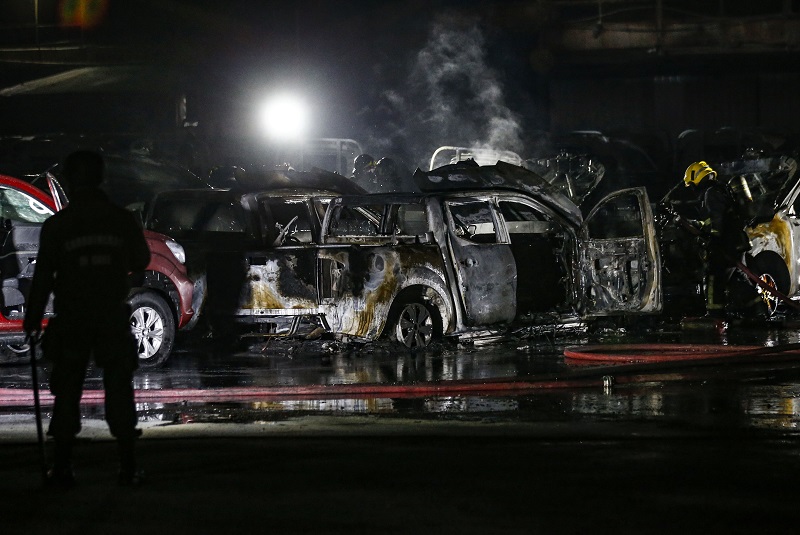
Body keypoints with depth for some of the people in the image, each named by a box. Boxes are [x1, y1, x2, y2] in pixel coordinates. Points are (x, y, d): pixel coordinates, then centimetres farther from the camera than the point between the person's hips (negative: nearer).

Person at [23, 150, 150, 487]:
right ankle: (128, 466, 3)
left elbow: (43, 276, -5)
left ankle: (62, 467, 3)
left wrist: (33, 319, 2)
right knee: (119, 390, 6)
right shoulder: (122, 220, -1)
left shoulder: (57, 225, -6)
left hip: (70, 321, -1)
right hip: (114, 317, 1)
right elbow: (141, 261, 12)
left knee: (67, 392, 5)